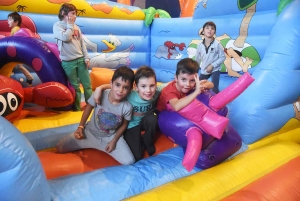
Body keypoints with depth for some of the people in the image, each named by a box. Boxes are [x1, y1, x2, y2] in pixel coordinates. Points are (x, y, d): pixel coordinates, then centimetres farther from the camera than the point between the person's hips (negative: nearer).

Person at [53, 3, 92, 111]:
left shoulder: (76, 27, 13)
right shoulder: (57, 26, -2)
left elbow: (82, 43, 12)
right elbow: (65, 37, -20)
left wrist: (86, 57, 4)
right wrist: (70, 25, -7)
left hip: (80, 59, 5)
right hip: (68, 62, -4)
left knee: (87, 84, 5)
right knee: (75, 86, 3)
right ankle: (77, 108, 17)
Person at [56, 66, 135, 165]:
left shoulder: (127, 107, -25)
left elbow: (124, 124, -5)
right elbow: (88, 107, -5)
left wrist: (114, 141, -10)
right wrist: (80, 127, -7)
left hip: (110, 137, 0)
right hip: (90, 132, 1)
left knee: (129, 161, -14)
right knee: (60, 148, -2)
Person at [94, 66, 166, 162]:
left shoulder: (156, 92, -23)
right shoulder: (130, 95, -30)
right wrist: (100, 88, -36)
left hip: (146, 121, 3)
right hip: (131, 125, -2)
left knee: (152, 118, -34)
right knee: (136, 157, -11)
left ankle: (147, 142, -3)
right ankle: (140, 140, 24)